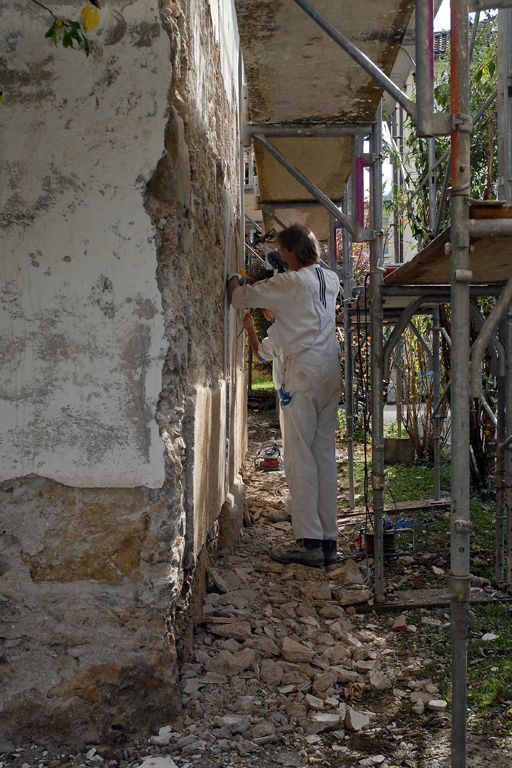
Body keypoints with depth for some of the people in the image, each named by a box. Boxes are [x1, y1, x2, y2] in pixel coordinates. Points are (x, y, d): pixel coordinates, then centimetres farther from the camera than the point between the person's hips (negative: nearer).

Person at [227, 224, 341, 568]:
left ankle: (309, 542, -4)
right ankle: (329, 540, 12)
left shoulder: (289, 283, -9)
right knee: (326, 456, 9)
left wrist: (234, 282, 21)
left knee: (301, 458, -4)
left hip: (303, 375, -7)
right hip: (331, 374, 7)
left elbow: (240, 298, -3)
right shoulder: (331, 279, 12)